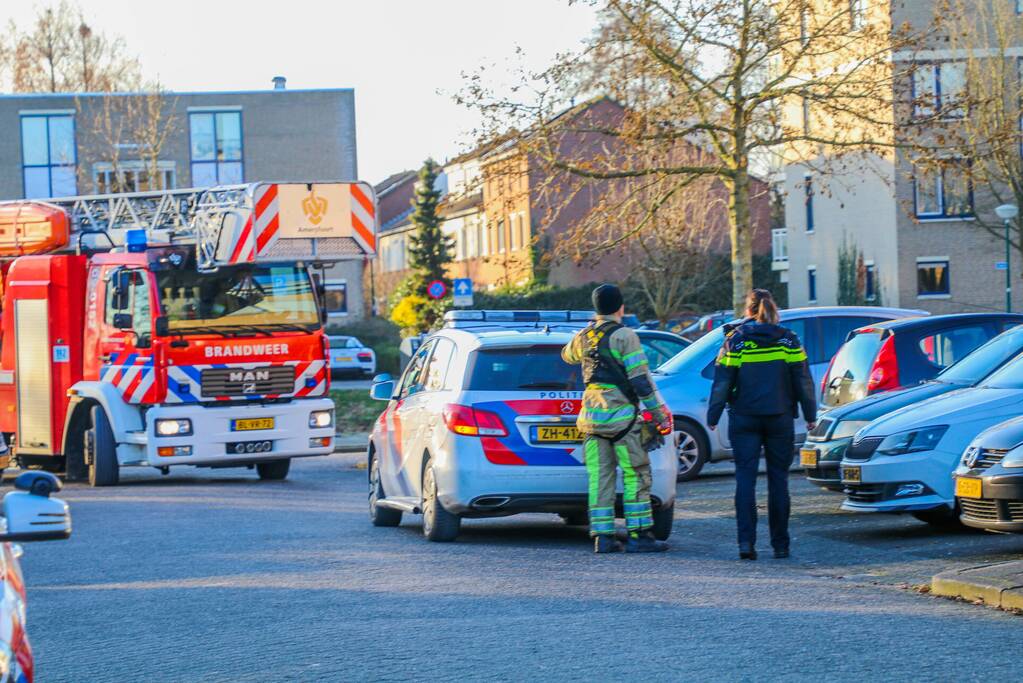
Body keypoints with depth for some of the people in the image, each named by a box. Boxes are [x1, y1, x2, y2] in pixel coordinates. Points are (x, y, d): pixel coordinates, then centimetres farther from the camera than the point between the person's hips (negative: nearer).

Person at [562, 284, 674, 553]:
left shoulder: (583, 337, 10)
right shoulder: (624, 336, -9)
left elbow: (567, 355, 34)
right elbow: (640, 379, -12)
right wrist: (660, 413, -7)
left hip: (591, 416, 6)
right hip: (621, 416, -6)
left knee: (600, 477, 5)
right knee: (635, 475, -1)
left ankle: (603, 536, 2)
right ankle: (638, 535, -3)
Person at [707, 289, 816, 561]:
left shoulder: (735, 340, -4)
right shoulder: (788, 339, 0)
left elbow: (722, 382, -4)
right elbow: (803, 380, 1)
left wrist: (713, 417, 4)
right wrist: (810, 414, 10)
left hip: (744, 420, -1)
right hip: (780, 418, 1)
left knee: (745, 478, 1)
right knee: (778, 479, 9)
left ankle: (746, 540, -12)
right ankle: (780, 544, 10)